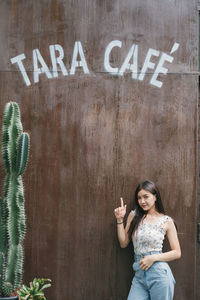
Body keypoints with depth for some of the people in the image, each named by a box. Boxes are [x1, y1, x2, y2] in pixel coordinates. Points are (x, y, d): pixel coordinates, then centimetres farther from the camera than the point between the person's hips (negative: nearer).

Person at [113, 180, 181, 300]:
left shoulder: (166, 221, -1)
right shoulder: (133, 215, 8)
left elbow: (177, 253, 0)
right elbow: (123, 243, 9)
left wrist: (153, 258, -12)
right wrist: (120, 220, 1)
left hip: (159, 273, -2)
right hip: (139, 274, 3)